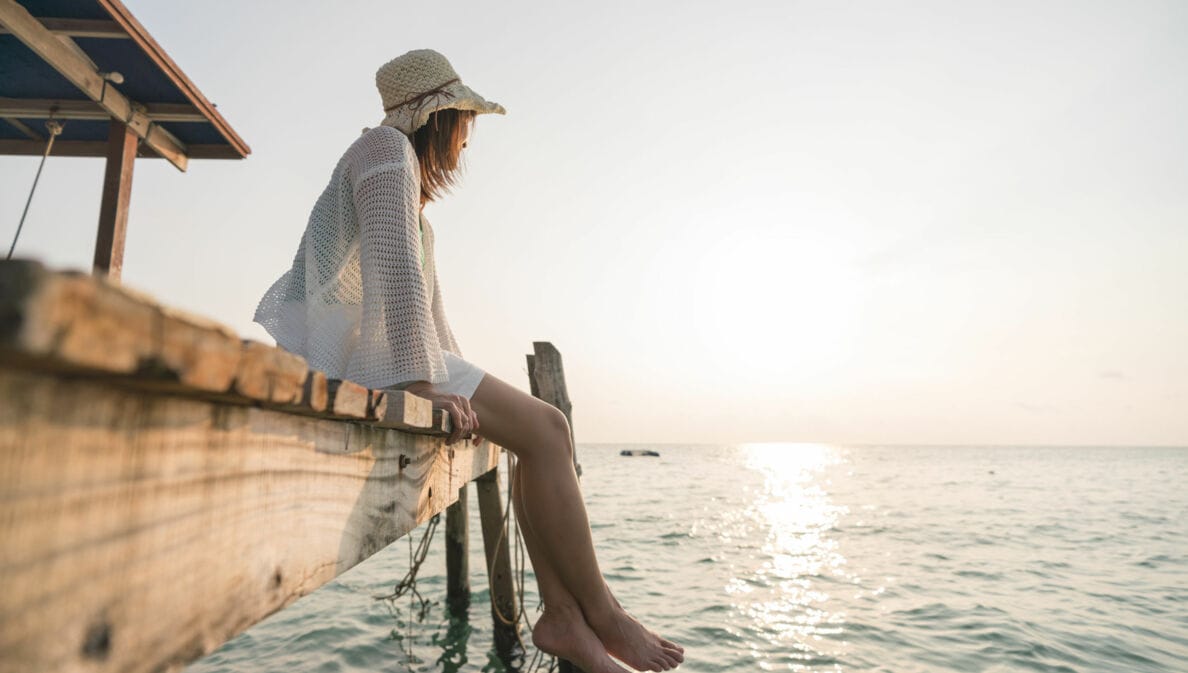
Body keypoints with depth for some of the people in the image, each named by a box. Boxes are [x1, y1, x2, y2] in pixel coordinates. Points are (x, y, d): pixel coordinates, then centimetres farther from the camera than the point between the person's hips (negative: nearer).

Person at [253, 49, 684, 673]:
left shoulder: (411, 183, 28)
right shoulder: (388, 147, -3)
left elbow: (424, 294, 25)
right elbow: (395, 267, -19)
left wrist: (459, 373, 20)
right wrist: (424, 383, -24)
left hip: (375, 346, 10)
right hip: (359, 344, -10)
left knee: (540, 428, 3)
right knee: (543, 428, -16)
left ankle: (561, 614, 0)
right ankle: (601, 614, -4)